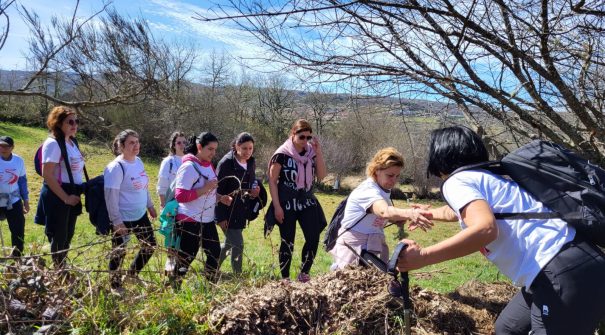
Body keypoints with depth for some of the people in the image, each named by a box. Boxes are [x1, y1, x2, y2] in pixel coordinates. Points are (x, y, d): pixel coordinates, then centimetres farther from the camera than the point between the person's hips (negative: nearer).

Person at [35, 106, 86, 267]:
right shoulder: (53, 143, -16)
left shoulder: (72, 142, 10)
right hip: (57, 196, -8)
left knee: (68, 235, 18)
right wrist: (65, 198, -20)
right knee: (59, 236, 4)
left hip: (72, 193, 8)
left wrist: (81, 189, 11)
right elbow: (47, 175, -21)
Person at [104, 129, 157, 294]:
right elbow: (110, 196, -21)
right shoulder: (116, 167, -21)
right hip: (123, 219, -8)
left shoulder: (138, 161, 3)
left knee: (150, 246, 17)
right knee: (119, 252, 9)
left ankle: (132, 275, 38)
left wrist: (150, 205, 18)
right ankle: (115, 285, 31)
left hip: (141, 215, 8)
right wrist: (117, 221, -21)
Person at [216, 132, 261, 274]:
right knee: (238, 245, -8)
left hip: (240, 212, 7)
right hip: (227, 212, -7)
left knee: (229, 244, 18)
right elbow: (218, 191, -15)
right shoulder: (226, 163, -15)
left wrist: (254, 190, -4)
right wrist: (221, 217, -18)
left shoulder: (251, 163, 5)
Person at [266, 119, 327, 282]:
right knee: (288, 242, 3)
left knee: (314, 238, -3)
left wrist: (318, 152, -10)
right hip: (287, 204, -4)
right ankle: (285, 278, 19)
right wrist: (277, 206, -13)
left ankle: (304, 273, 16)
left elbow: (321, 176, -2)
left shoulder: (311, 153, 4)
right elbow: (272, 181, -9)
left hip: (307, 202, 5)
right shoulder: (282, 154, -11)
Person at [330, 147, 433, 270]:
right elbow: (384, 212, -42)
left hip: (373, 247, 9)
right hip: (354, 248, -9)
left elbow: (392, 214, 4)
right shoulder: (367, 190, -23)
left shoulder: (384, 191, 8)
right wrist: (410, 214, -59)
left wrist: (412, 216, -15)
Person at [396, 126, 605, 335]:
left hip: (565, 275, -10)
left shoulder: (456, 181, -7)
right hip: (565, 269, 10)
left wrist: (422, 257, -21)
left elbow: (485, 229, -27)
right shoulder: (486, 176, 22)